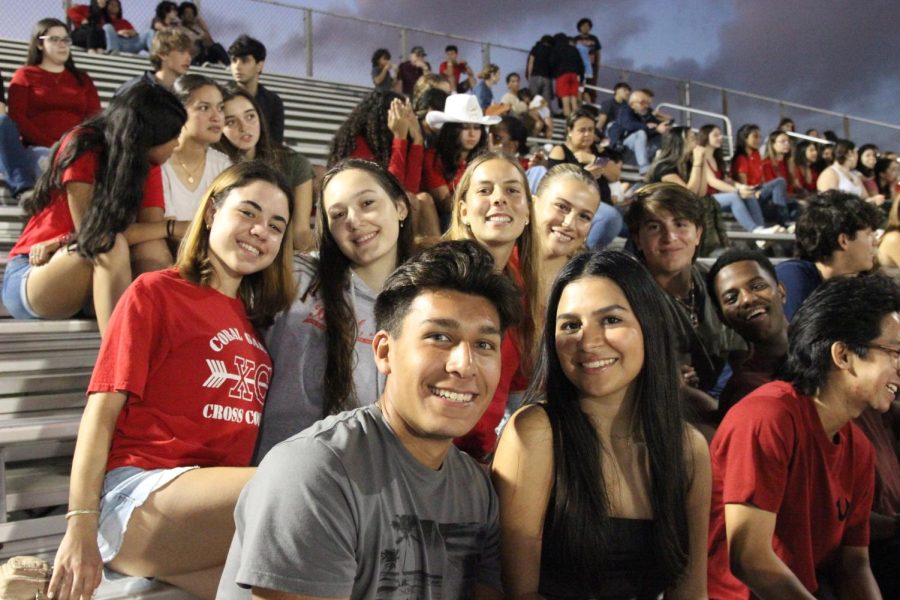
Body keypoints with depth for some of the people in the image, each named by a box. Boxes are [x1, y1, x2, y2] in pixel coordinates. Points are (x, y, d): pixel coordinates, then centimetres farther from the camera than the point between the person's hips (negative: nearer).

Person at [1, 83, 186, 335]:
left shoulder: (147, 162, -2)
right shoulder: (83, 147, -16)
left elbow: (152, 227, -16)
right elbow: (93, 232, -21)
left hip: (101, 277, 4)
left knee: (151, 247, -26)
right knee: (111, 246, -34)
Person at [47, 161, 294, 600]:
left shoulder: (254, 318, 22)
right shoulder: (156, 292, 5)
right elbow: (102, 410, -2)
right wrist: (80, 527, -10)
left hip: (215, 504, 5)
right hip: (139, 493, -4)